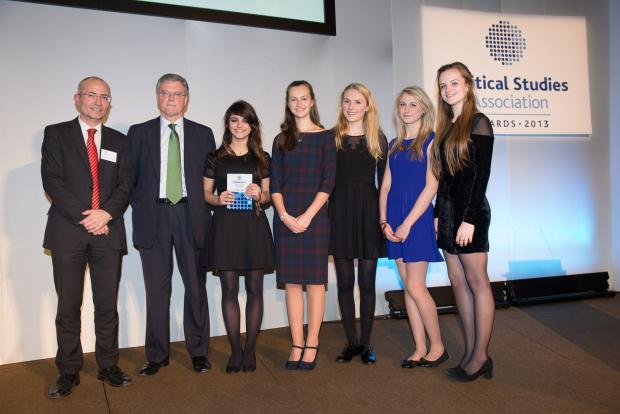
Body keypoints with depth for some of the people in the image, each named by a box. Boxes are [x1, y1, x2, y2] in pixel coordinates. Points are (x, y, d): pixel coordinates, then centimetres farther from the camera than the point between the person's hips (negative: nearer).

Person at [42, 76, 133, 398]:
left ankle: (108, 366, 19)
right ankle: (69, 372, 17)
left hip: (108, 233, 2)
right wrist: (84, 218, -13)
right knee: (68, 307, 5)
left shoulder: (118, 141, 14)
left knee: (107, 305, 7)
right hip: (68, 232, -2)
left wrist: (105, 214, -12)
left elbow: (125, 185, 6)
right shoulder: (56, 134, 6)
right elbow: (52, 181, -5)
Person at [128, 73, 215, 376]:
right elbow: (129, 178, 9)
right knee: (156, 289, 5)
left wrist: (204, 211, 0)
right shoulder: (139, 133, 8)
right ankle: (157, 354, 18)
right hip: (153, 218, 0)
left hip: (191, 218, 0)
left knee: (196, 286, 5)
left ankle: (198, 351, 19)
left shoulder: (202, 134, 9)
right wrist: (140, 208, 0)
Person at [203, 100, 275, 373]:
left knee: (254, 289, 2)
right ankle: (235, 351, 13)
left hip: (254, 227, 1)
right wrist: (218, 199, -11)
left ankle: (250, 351, 14)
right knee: (229, 290, 1)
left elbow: (268, 195, 13)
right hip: (225, 226, -1)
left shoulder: (262, 158, 10)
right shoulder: (216, 158, 7)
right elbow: (205, 193, 10)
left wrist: (260, 195, -9)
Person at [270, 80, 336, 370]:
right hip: (285, 218, 3)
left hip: (314, 216, -3)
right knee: (292, 281, 5)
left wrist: (307, 216, -13)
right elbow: (275, 183, 6)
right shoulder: (281, 140, 12)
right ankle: (297, 344, 13)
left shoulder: (325, 137, 3)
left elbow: (328, 182, -4)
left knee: (314, 280, 1)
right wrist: (285, 215, -8)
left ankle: (312, 344, 11)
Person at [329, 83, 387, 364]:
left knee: (367, 281, 4)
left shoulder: (378, 139, 7)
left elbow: (383, 181, 6)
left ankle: (365, 343, 16)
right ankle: (351, 342, 17)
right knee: (345, 282, 5)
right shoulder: (331, 138, 5)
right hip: (339, 212, 0)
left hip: (368, 212, 0)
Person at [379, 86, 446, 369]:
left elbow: (431, 187, -12)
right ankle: (420, 349, 18)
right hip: (394, 221, 6)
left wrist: (408, 224, -15)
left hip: (418, 218, -6)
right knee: (408, 287, 8)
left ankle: (437, 346, 13)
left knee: (416, 287, -6)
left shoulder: (431, 141, -4)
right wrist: (384, 221, -1)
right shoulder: (394, 144, 14)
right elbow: (386, 187, 12)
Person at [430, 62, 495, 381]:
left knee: (476, 282, -2)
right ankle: (471, 353, 16)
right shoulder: (447, 126, 15)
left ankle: (480, 356, 8)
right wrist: (437, 214, 11)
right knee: (457, 281, 8)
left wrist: (469, 219, -18)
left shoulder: (478, 123, -6)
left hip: (470, 209, -8)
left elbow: (481, 174, -13)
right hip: (447, 210, 8)